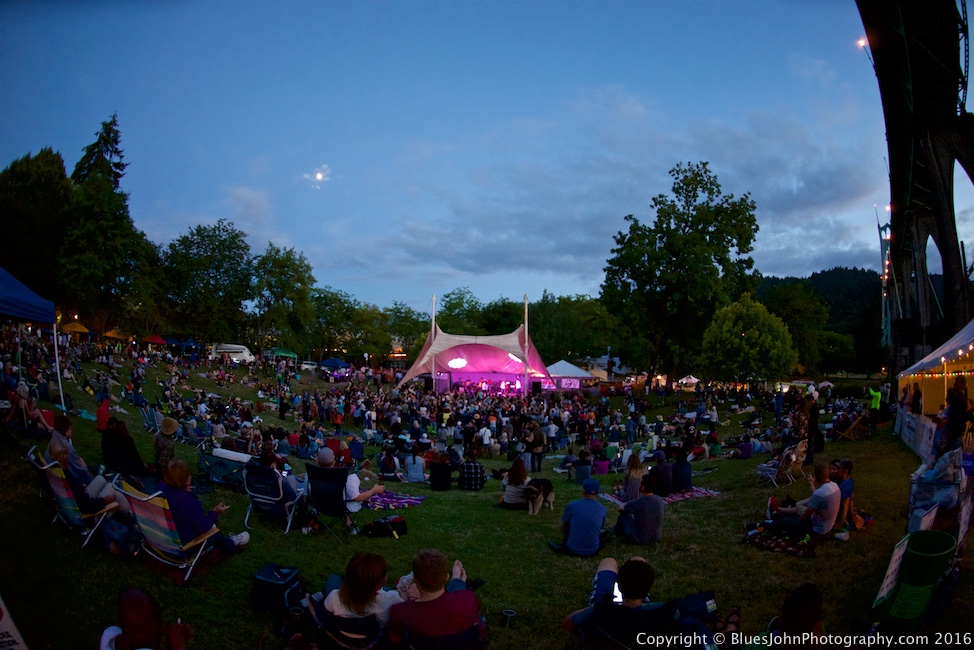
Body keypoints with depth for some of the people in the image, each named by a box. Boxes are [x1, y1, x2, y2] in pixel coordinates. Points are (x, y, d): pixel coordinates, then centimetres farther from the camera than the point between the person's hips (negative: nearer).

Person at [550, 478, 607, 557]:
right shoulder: (603, 509, -4)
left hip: (573, 550, -1)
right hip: (592, 551, 1)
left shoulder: (572, 506, -10)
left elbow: (563, 528, 5)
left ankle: (563, 547, 22)